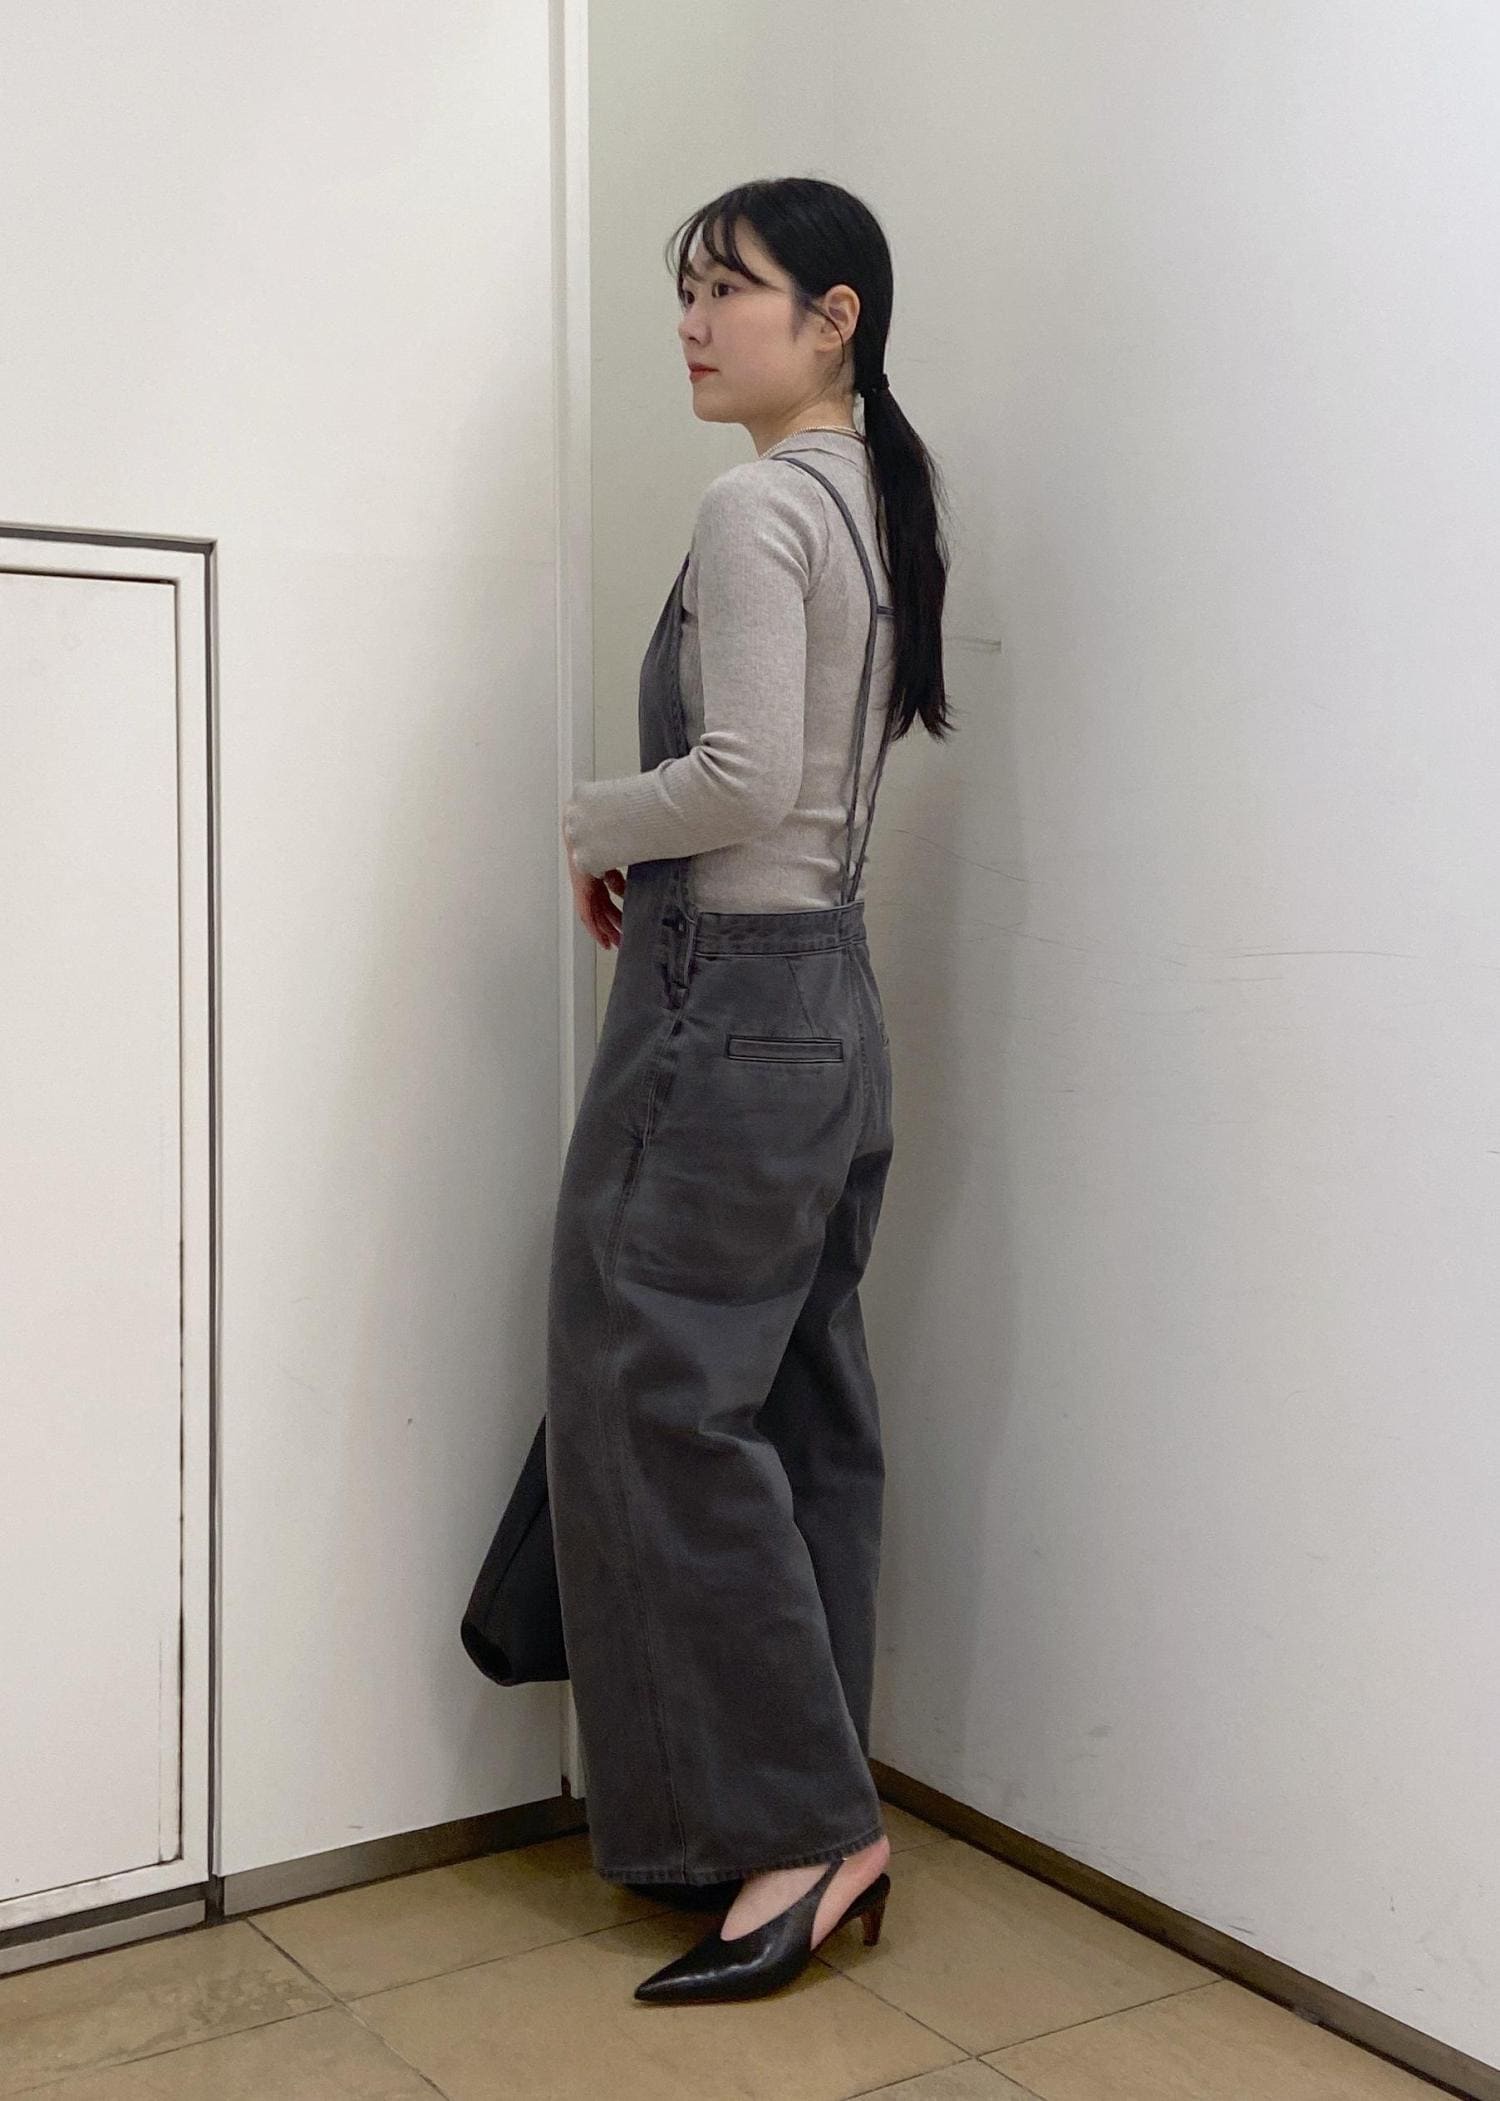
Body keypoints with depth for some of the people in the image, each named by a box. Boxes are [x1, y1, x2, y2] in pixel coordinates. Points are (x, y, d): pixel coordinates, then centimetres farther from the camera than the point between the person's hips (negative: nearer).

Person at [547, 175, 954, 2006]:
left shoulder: (755, 507, -13)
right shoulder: (874, 502, 16)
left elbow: (746, 776, -22)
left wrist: (594, 822, -5)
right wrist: (652, 854, 11)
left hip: (728, 999, -10)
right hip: (831, 997, 10)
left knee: (659, 1408, -3)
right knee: (802, 1417, 12)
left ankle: (803, 1827, 4)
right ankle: (803, 1824, 21)